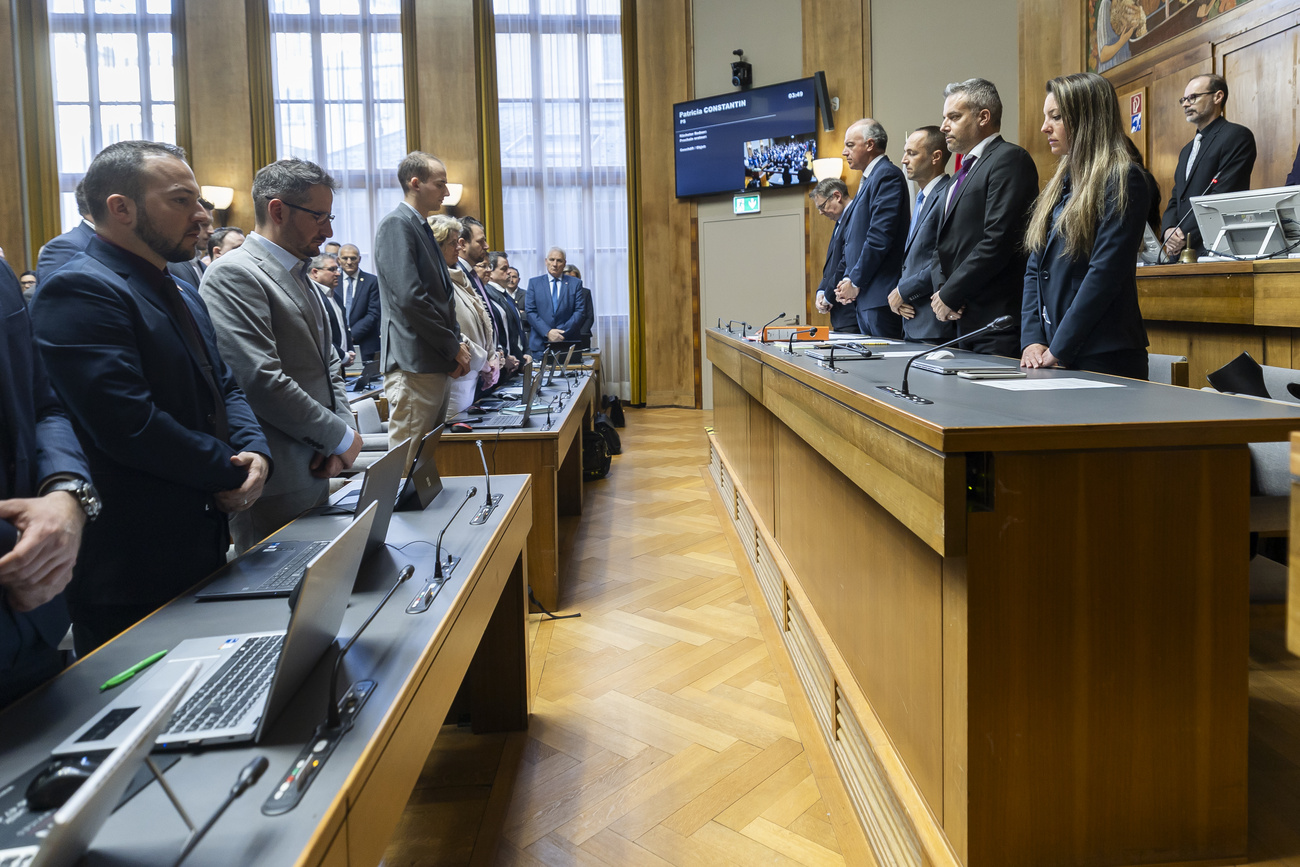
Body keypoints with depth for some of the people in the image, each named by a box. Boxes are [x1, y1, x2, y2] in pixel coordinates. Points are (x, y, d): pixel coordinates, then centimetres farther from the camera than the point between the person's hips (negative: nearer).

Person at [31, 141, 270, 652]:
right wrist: (232, 470, -14)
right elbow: (130, 425, -26)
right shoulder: (78, 292, -17)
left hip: (202, 556, 9)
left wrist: (256, 451, -6)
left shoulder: (184, 297, 15)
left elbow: (224, 389, 16)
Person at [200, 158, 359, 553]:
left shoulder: (300, 277, 17)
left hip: (315, 475, 9)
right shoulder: (234, 275, -13)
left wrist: (340, 431, 1)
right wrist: (341, 437, -12)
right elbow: (262, 381, -22)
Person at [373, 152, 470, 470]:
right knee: (408, 464, -6)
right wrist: (453, 347, -13)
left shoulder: (423, 229, 19)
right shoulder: (396, 225, -10)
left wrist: (456, 346, 9)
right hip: (413, 365, -10)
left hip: (437, 365, 10)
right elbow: (409, 298, -20)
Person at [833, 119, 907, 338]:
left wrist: (855, 282, -13)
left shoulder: (887, 175, -9)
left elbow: (880, 236, -18)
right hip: (863, 296, 10)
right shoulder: (867, 180, 22)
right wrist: (848, 280, 9)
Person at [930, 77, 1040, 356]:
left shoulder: (1010, 159, -7)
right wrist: (941, 290, 1)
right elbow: (944, 245, 21)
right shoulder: (962, 174, 22)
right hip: (963, 324, 8)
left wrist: (950, 295, -13)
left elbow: (998, 240, -18)